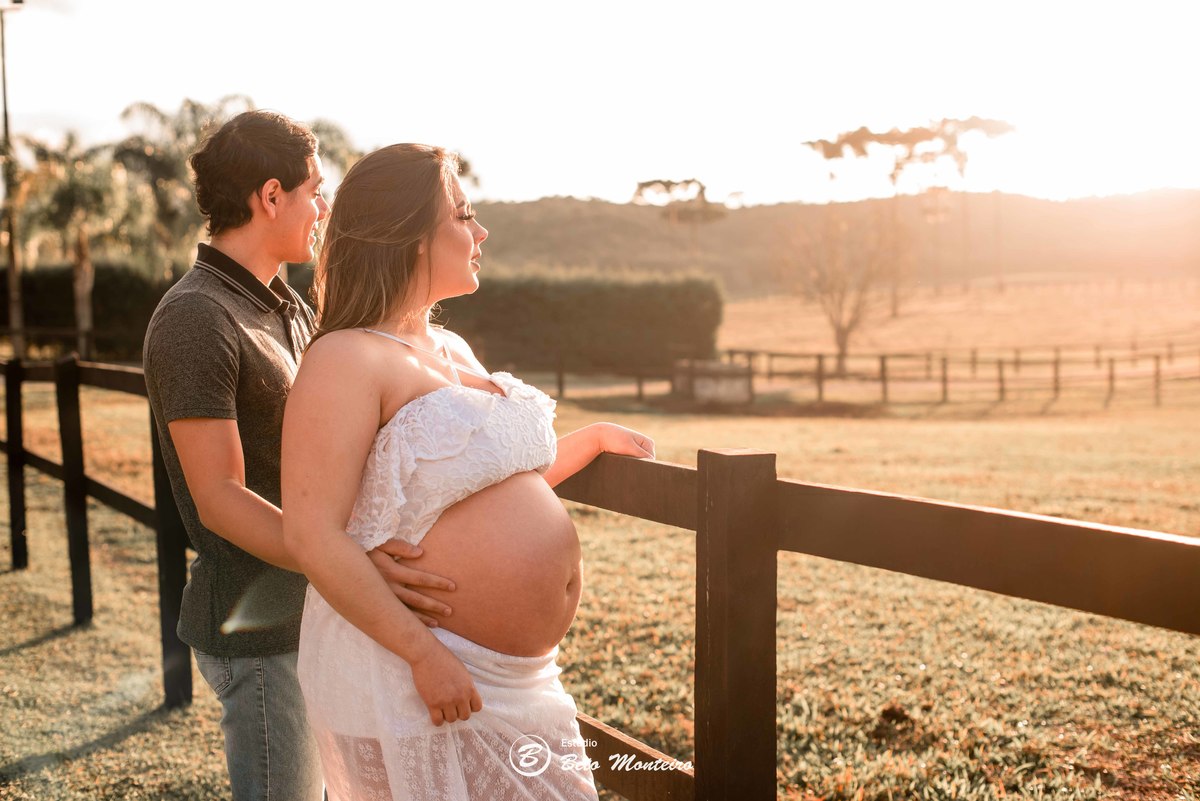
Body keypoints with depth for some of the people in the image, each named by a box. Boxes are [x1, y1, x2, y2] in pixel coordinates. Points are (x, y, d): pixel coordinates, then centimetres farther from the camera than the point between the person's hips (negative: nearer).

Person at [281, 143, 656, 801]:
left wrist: (595, 437, 21)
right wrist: (424, 654, -24)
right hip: (412, 677, -9)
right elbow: (312, 535, -22)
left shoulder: (451, 350, 13)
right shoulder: (348, 360, -15)